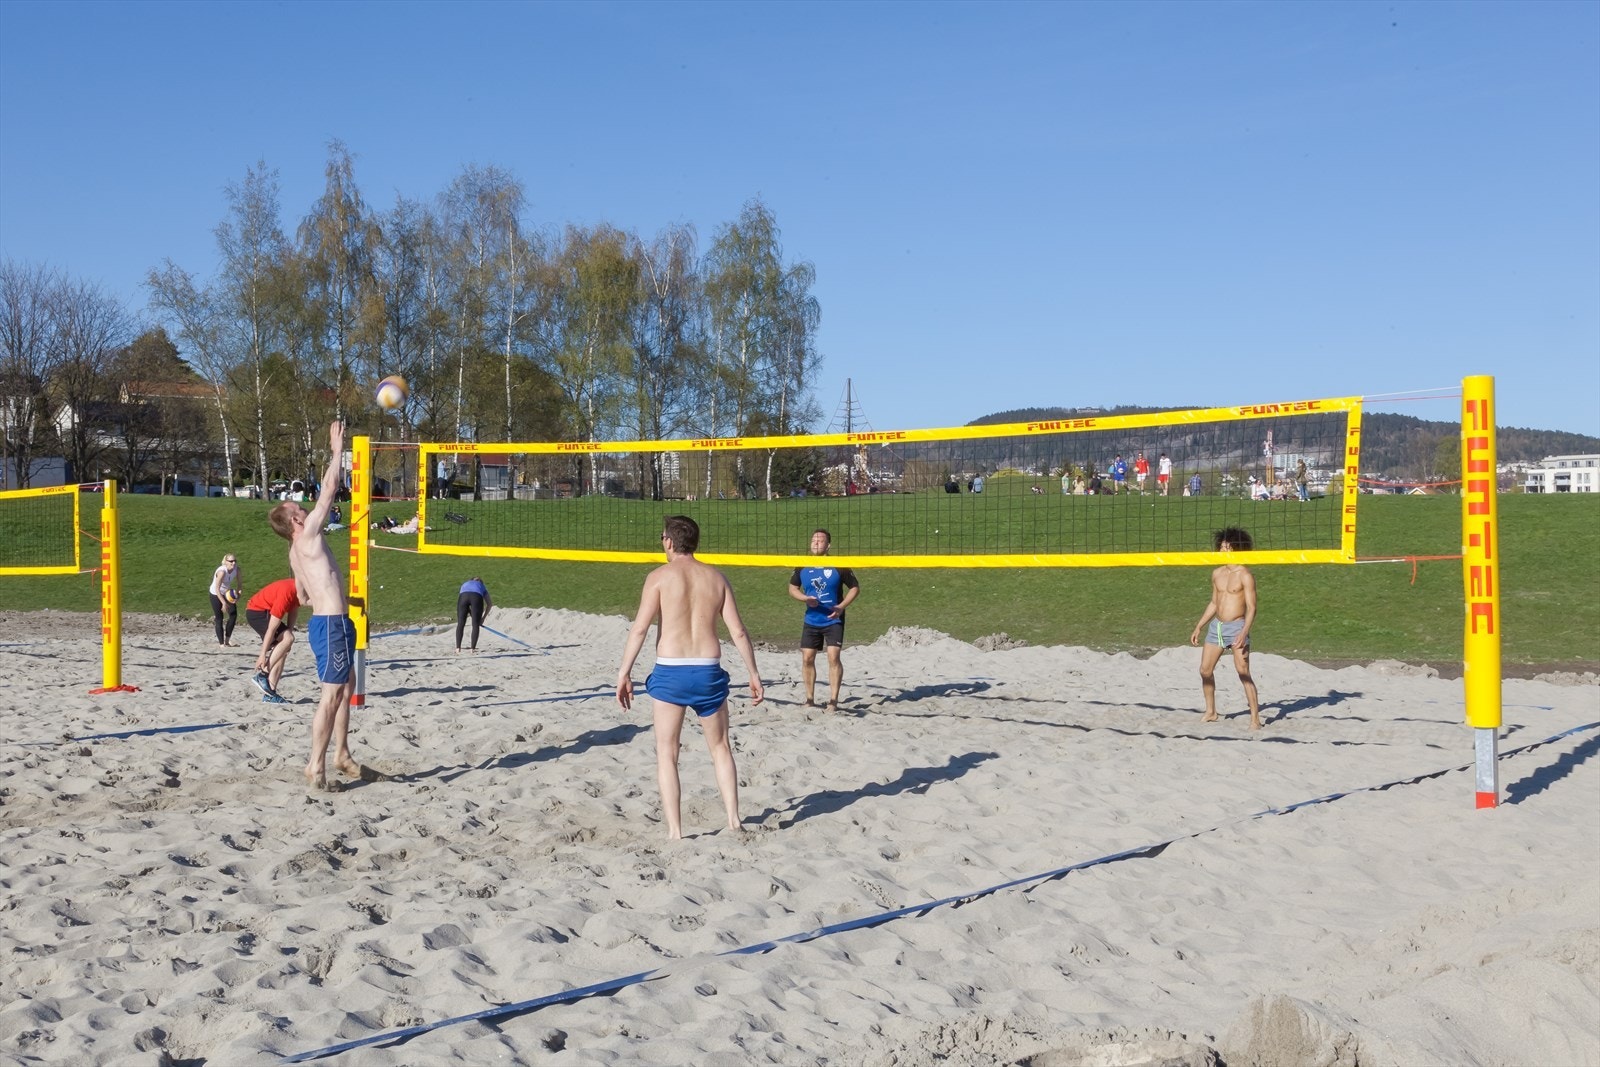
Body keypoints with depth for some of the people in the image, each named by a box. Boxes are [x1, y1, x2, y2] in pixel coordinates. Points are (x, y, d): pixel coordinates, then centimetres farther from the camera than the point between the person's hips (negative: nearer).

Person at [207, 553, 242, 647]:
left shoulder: (236, 569, -15)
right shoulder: (222, 571, -33)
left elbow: (238, 582, -7)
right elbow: (217, 589, -33)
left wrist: (237, 594, -25)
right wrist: (224, 603, -35)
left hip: (227, 593, 6)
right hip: (215, 594, -6)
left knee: (234, 614, -3)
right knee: (219, 618, -3)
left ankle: (227, 639, 10)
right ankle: (221, 643, 5)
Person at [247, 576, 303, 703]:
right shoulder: (286, 593, -33)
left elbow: (293, 611, 3)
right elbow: (272, 628, -29)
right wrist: (263, 655, -26)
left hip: (265, 612, 9)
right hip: (256, 611, -9)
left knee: (282, 652, 2)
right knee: (287, 638, -25)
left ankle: (270, 694, 2)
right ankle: (262, 675, -20)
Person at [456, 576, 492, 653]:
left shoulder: (465, 584, 43)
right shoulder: (481, 586, 39)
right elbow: (489, 604, 35)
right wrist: (483, 618, 40)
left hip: (463, 596, 1)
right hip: (476, 597, -1)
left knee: (460, 624, 6)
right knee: (475, 625, 5)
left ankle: (458, 648, 0)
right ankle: (473, 649, -1)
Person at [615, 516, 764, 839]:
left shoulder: (660, 576, -3)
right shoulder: (716, 577, 7)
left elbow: (640, 628, -12)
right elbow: (738, 632, 4)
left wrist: (624, 673, -9)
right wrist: (753, 674, 12)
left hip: (670, 671, -3)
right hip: (708, 670, 3)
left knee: (667, 754, 6)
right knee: (720, 748, 20)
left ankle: (675, 831, 1)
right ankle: (733, 820, 19)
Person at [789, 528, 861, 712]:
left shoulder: (838, 567, -9)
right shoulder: (802, 567, -1)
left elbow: (855, 588, -1)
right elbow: (792, 588, 12)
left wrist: (841, 606, -14)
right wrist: (805, 598, -9)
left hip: (833, 620, -3)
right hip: (811, 620, 3)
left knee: (834, 657, -12)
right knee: (807, 658, 4)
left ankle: (833, 700, -5)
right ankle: (810, 699, 16)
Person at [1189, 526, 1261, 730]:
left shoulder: (1245, 575, -9)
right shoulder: (1217, 574, 11)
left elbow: (1251, 608, -12)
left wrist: (1244, 632, -24)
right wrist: (1198, 628, 18)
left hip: (1236, 627, -7)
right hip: (1216, 626, 7)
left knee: (1243, 673, -9)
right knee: (1205, 670, 8)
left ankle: (1255, 717, -4)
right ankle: (1210, 712, 23)